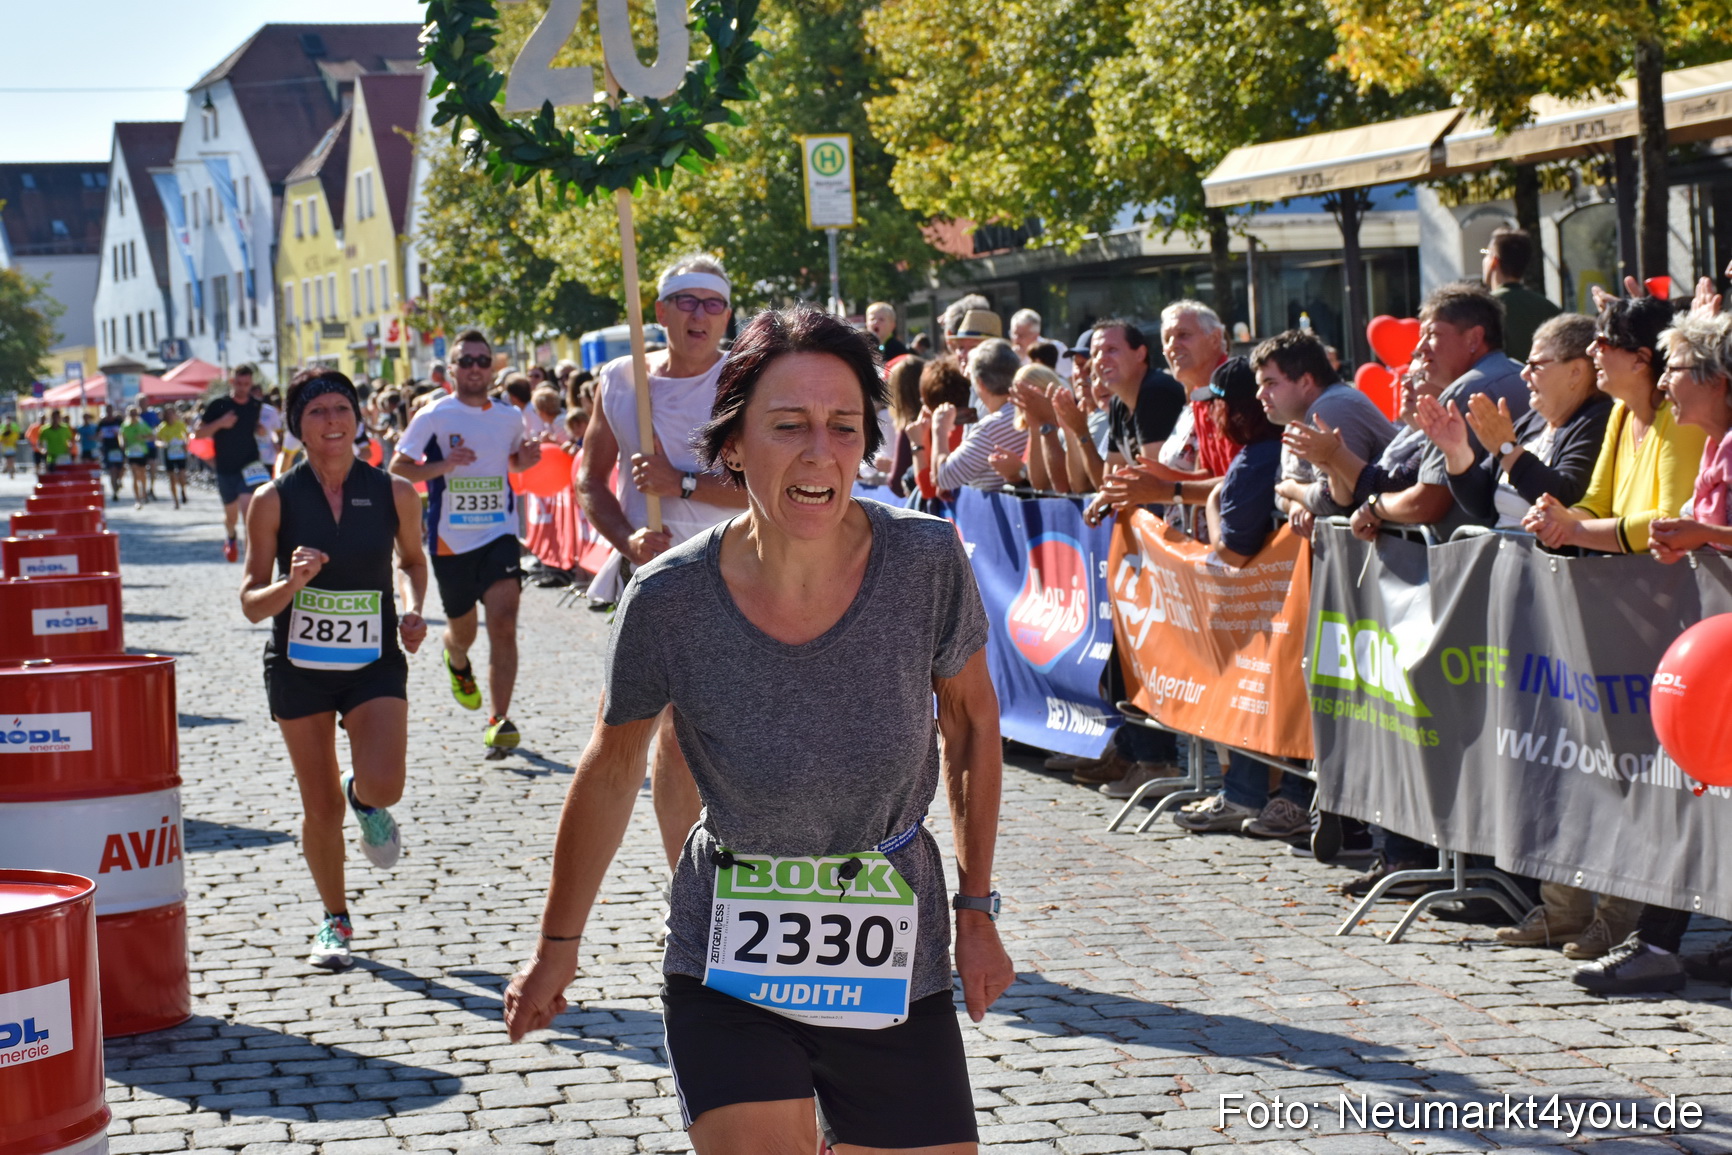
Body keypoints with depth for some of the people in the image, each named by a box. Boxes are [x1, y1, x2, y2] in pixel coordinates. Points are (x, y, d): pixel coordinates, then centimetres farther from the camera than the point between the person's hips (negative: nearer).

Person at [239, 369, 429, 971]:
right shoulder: (273, 501, -7)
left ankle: (365, 799, 20)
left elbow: (413, 559, 17)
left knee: (382, 785, -20)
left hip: (375, 662, 0)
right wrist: (292, 582, -26)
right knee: (321, 809, 5)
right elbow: (252, 603, -5)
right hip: (299, 667, 0)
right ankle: (335, 920, 28)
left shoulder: (394, 493, -3)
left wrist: (413, 607, -2)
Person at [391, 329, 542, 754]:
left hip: (500, 535, 1)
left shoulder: (509, 417, 5)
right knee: (462, 633, 15)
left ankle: (500, 721, -17)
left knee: (504, 624, -19)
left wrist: (527, 458, 0)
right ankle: (457, 664, 53)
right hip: (450, 541, -1)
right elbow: (397, 467, -3)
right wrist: (440, 467, -20)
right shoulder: (433, 416, -6)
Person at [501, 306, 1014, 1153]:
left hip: (895, 965, 2)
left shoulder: (926, 561, -14)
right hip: (729, 965, -2)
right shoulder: (669, 600, -16)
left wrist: (977, 910, 8)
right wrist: (557, 947, 11)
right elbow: (610, 773, 0)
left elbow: (972, 721, 4)